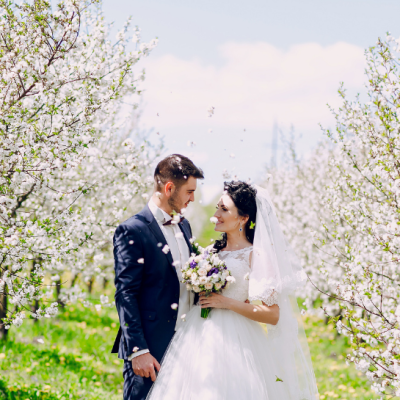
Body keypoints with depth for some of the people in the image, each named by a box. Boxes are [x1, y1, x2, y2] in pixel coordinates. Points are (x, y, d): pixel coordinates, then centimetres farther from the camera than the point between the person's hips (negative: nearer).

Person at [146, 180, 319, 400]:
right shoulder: (211, 251, 12)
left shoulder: (255, 256, -7)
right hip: (200, 339, 6)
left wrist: (227, 302, -15)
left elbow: (273, 315, -13)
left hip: (234, 342, -6)